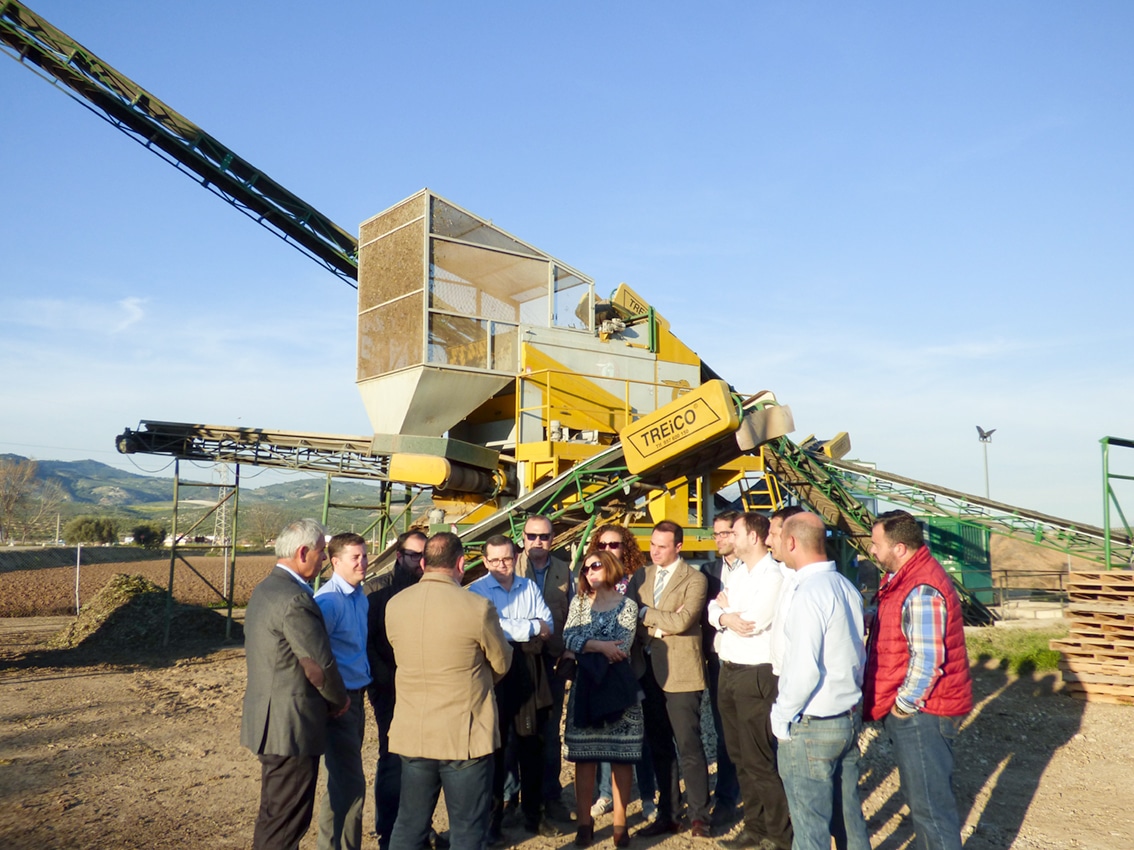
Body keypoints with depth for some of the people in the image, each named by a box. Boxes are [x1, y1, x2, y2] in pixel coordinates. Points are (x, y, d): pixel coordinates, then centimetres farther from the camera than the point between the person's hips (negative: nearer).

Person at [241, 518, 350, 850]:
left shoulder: (264, 589, 9)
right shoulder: (295, 600, -23)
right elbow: (320, 665, -20)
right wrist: (340, 700, -1)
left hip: (269, 719, 10)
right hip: (292, 726, -10)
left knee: (275, 813, 22)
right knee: (286, 821, 2)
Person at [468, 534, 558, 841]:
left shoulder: (530, 587, 9)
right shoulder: (477, 590, -5)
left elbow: (547, 627, 0)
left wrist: (513, 630, -15)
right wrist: (532, 628, -8)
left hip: (528, 673, 4)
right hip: (494, 672, -4)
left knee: (532, 745, 12)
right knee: (494, 746, 7)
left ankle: (533, 814, 26)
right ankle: (493, 819, 18)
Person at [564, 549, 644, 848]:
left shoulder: (627, 606, -1)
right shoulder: (578, 602, 8)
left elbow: (622, 648, -12)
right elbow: (569, 638, -6)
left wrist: (585, 647, -9)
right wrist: (600, 646, -16)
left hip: (618, 688, -2)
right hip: (585, 687, 2)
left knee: (621, 756, 4)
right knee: (584, 756, 5)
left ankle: (620, 823, 15)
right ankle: (584, 822, 15)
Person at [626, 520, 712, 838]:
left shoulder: (694, 580, -5)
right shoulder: (641, 576, 12)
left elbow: (681, 621, -18)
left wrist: (644, 613, -9)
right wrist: (660, 623, -11)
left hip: (680, 672, -5)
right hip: (648, 671, 5)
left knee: (689, 746, -1)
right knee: (659, 746, 12)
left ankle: (699, 815, 11)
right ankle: (667, 815, 22)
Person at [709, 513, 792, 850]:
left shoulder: (773, 576, -15)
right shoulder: (737, 573, 13)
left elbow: (753, 622, -23)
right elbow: (714, 610, 8)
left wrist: (727, 608, -6)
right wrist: (725, 617, -13)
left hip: (755, 675, -9)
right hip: (729, 671, 9)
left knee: (759, 761, -2)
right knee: (741, 757, 16)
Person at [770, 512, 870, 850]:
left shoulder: (807, 592, -20)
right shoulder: (846, 587, 5)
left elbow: (804, 669, -24)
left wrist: (781, 717, -11)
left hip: (810, 728, -8)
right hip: (848, 719, 8)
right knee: (849, 817, 18)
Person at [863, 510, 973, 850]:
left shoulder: (921, 591, -24)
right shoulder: (905, 577, 9)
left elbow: (927, 660, -27)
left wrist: (905, 703, -17)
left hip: (920, 712, -11)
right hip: (911, 709, 11)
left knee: (930, 803, -1)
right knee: (918, 795, 22)